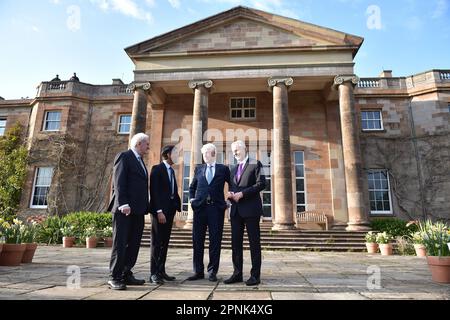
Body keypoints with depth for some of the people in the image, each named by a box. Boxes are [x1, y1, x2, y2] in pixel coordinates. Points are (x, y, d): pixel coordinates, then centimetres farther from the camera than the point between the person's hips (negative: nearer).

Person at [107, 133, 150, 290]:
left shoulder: (140, 161, 22)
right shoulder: (124, 156, -3)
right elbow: (119, 182, -13)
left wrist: (146, 206, 11)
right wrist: (123, 204, -21)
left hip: (138, 210, 8)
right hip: (124, 209, -8)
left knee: (134, 244, 9)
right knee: (120, 243, -3)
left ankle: (126, 274, 18)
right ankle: (115, 278, 4)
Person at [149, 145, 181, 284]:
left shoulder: (171, 170, 18)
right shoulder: (157, 169, -6)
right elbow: (154, 191, -14)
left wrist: (177, 205, 3)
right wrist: (159, 211, -21)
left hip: (170, 210, 8)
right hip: (159, 210, -8)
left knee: (165, 242, 10)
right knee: (157, 241, -3)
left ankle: (161, 271, 17)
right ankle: (154, 273, 3)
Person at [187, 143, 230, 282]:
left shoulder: (223, 169, 7)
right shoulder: (199, 169, 15)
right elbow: (192, 186, 23)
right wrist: (191, 199, 8)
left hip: (216, 208, -2)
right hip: (200, 208, 3)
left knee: (215, 241, 1)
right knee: (197, 240, 5)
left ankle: (212, 271, 13)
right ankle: (198, 271, 16)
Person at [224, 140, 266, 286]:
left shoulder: (255, 164, 1)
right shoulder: (233, 169, 21)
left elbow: (261, 184, -10)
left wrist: (242, 193, -15)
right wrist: (230, 194, 0)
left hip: (251, 209, -6)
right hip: (236, 210, 6)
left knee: (254, 242, 0)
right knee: (235, 243, 6)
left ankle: (255, 275, 8)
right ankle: (237, 273, 15)